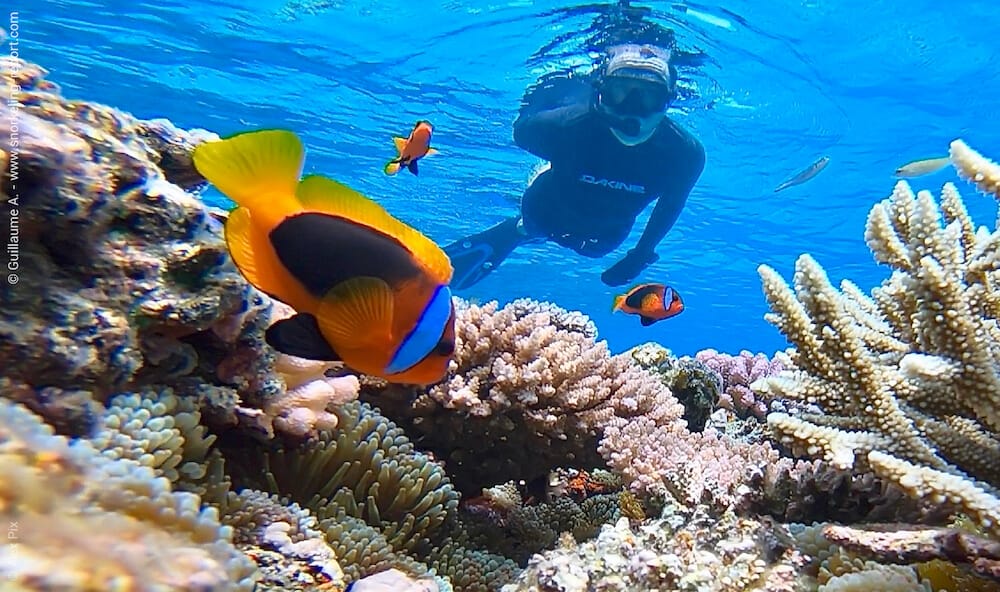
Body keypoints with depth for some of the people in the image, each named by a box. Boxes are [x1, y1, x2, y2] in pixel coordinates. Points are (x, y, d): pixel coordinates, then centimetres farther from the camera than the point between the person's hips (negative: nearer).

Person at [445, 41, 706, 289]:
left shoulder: (684, 152, -36)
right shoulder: (569, 124, -43)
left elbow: (672, 203, -12)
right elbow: (522, 130, -18)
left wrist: (643, 252, -3)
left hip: (604, 238, 4)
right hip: (546, 214, -4)